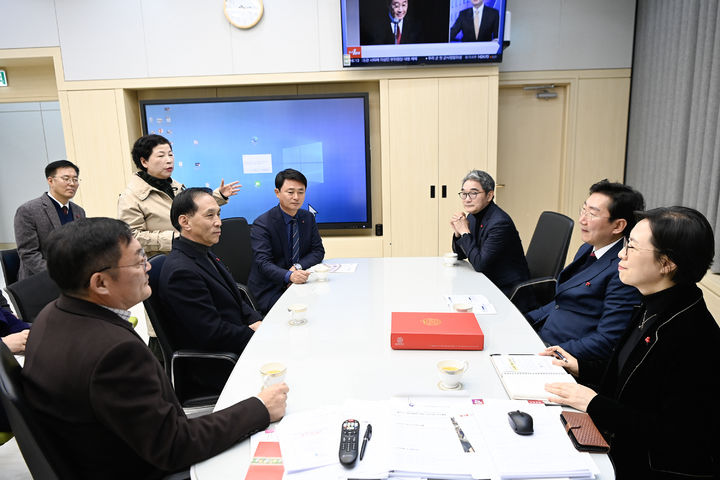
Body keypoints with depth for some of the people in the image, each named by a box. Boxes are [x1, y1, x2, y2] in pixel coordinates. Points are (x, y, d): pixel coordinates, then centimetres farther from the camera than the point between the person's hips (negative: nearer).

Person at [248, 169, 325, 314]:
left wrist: (298, 266, -14)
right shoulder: (262, 224, -12)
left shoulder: (308, 218, 7)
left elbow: (318, 251, 6)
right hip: (269, 290, -5)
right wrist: (289, 276, -40)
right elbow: (264, 263, -20)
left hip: (299, 283, 6)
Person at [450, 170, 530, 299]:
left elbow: (479, 265, -25)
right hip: (487, 282, 8)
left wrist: (465, 232, -20)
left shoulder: (500, 222, -24)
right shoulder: (472, 216, 1)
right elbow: (460, 255, 10)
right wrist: (457, 232, -8)